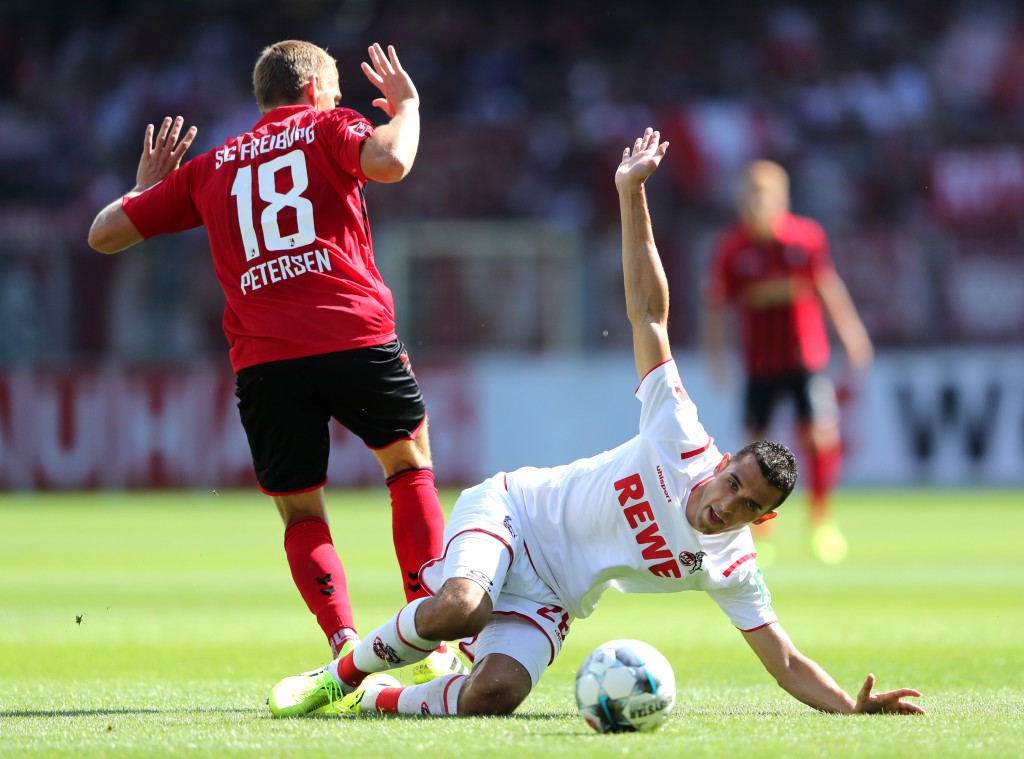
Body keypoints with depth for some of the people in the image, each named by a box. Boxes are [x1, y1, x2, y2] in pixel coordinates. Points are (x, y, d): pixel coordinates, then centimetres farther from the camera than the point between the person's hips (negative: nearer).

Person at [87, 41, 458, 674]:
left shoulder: (211, 166, 20)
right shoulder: (330, 128, 11)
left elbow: (104, 234, 22)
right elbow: (389, 161, -12)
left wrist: (147, 186, 41)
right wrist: (407, 107, 8)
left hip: (263, 361, 2)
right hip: (356, 336, -2)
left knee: (301, 513, 14)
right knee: (411, 466, 21)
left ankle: (347, 648, -8)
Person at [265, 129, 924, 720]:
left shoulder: (731, 567, -8)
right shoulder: (682, 441, -13)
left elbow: (786, 662, -4)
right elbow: (648, 312, -11)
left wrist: (853, 705, -24)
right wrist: (633, 193, -13)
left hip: (548, 597, 2)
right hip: (508, 509, -2)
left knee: (494, 693, -30)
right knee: (460, 606, -37)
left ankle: (378, 700, -2)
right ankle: (344, 671, -9)